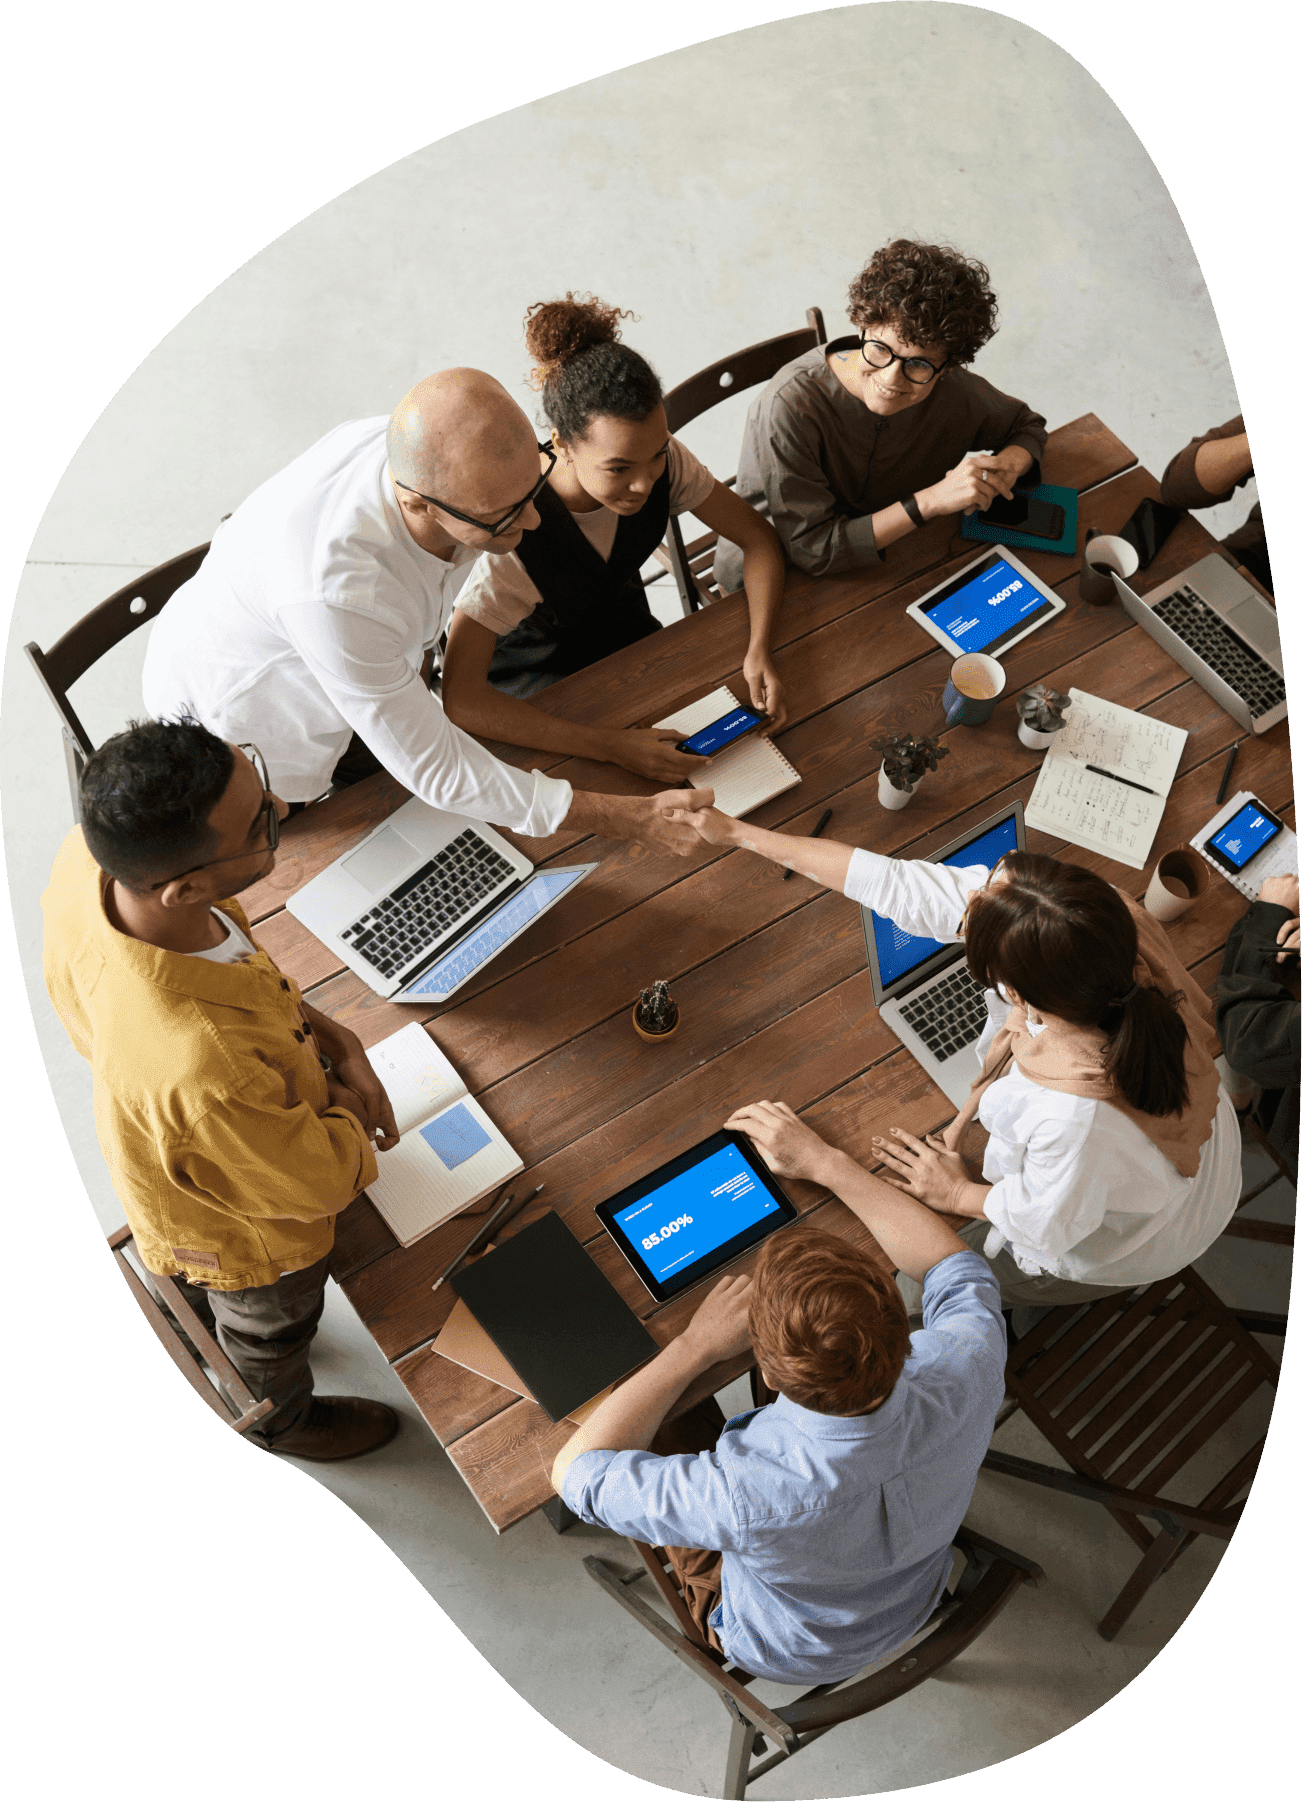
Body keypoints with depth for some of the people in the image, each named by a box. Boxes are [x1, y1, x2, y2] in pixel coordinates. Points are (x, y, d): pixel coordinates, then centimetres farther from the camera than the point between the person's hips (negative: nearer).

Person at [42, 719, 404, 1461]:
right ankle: (282, 1419, 66)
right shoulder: (206, 1071, -53)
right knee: (272, 1330, 32)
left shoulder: (86, 863, -33)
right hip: (250, 1237, -5)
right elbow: (320, 1179, -30)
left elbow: (230, 965, -10)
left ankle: (213, 1335, 75)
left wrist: (334, 1037, -15)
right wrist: (350, 1108, -10)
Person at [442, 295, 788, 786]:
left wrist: (759, 650, -28)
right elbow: (459, 698, -41)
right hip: (528, 669, -5)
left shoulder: (663, 462, -23)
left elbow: (759, 539, -9)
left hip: (624, 634, 5)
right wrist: (614, 746, -47)